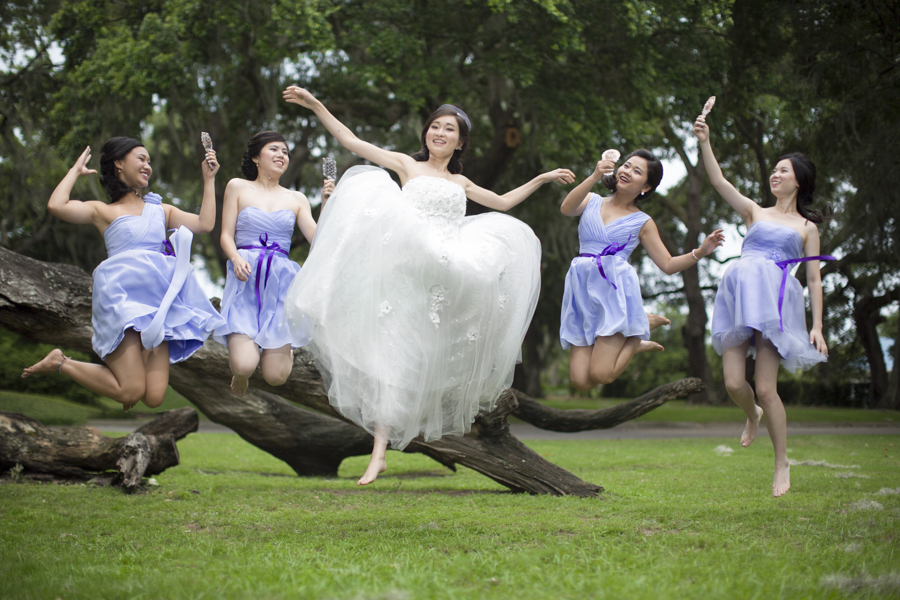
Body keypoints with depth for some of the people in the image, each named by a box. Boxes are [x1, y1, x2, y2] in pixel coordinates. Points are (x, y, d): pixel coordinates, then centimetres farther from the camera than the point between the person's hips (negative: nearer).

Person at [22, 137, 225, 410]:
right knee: (131, 392, -14)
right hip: (121, 294, -4)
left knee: (154, 398, -11)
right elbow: (56, 206, -6)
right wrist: (75, 171, 8)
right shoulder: (102, 212, 11)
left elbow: (205, 224, 13)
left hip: (158, 300, 4)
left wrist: (209, 179, 14)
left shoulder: (161, 210, 25)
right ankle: (60, 362, 10)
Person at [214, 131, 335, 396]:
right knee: (244, 365, -21)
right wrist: (236, 259, -13)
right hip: (246, 280, -2)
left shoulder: (296, 199, 18)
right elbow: (226, 236, 7)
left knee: (276, 375, -8)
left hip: (281, 282, 2)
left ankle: (280, 348, 29)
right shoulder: (238, 187, 13)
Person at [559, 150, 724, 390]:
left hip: (616, 288, -2)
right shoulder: (591, 201, 15)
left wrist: (701, 252, -5)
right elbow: (566, 208, -7)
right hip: (582, 289, 2)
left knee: (601, 374, -16)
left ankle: (639, 331, 13)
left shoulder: (643, 223, 12)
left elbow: (668, 265, 11)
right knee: (581, 382, -7)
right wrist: (594, 177, -16)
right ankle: (626, 344, 20)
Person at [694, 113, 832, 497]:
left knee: (766, 388, -9)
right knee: (733, 384, -6)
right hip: (739, 292, 2)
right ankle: (752, 415, 31)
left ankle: (782, 464, 7)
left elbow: (814, 279, 13)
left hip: (776, 298, -2)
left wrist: (817, 325, 2)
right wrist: (704, 143, -6)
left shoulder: (807, 227, 17)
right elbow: (719, 182, 8)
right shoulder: (755, 213, 21)